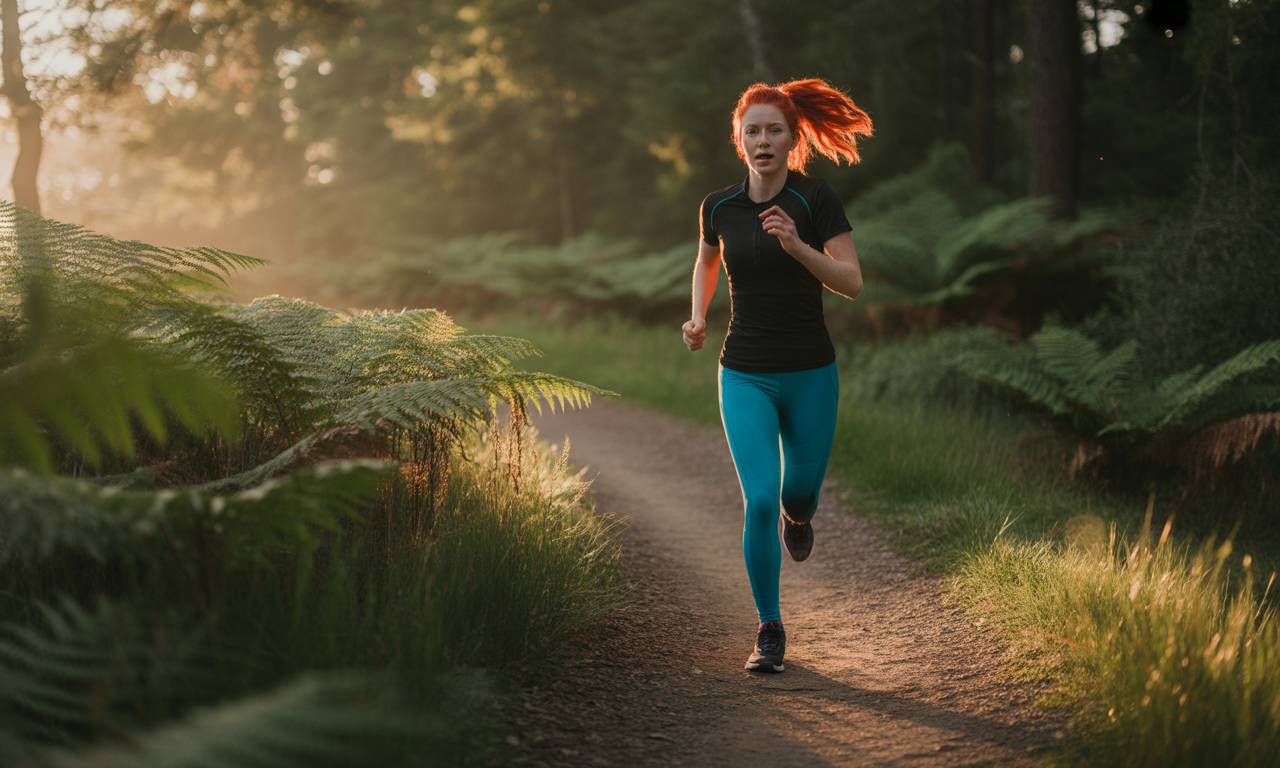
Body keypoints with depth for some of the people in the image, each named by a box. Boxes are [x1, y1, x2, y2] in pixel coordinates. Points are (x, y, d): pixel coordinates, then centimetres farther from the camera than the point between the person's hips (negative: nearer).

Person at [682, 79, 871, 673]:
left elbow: (852, 282, -16)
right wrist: (697, 317, 5)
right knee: (760, 499, -12)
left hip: (810, 374, -1)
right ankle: (770, 631, 2)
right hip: (745, 377, 1)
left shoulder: (816, 199, -9)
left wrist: (797, 245, -31)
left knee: (798, 494, 13)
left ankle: (799, 515, 54)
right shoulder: (719, 206, 0)